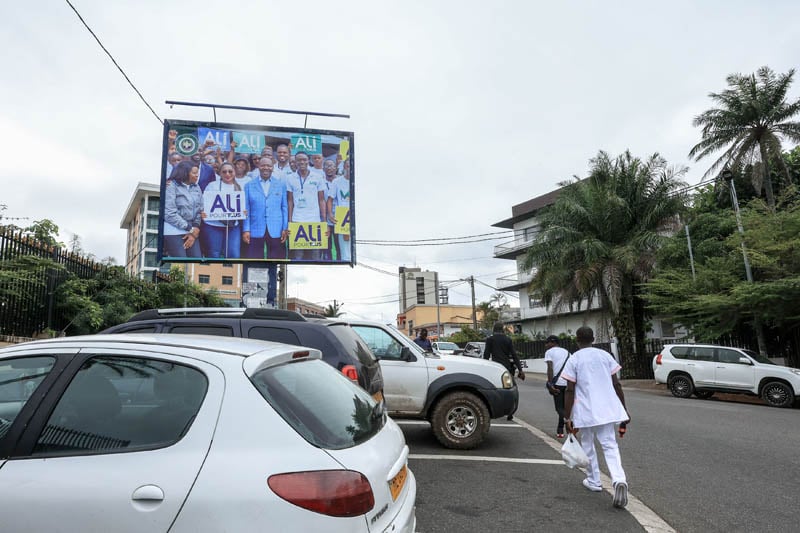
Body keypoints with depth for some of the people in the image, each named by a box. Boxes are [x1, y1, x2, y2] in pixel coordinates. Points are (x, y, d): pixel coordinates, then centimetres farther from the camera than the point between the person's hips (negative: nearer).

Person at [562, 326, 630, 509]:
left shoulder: (574, 359, -3)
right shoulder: (605, 355, 6)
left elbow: (570, 390, -7)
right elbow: (616, 384, 4)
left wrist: (567, 418, -4)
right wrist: (624, 410, 12)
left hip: (586, 411, -2)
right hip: (607, 409, 2)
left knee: (588, 445, 16)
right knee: (610, 445, 5)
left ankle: (594, 481, 25)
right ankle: (619, 480, -17)